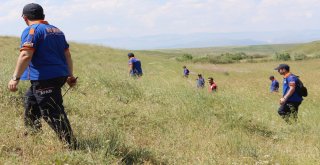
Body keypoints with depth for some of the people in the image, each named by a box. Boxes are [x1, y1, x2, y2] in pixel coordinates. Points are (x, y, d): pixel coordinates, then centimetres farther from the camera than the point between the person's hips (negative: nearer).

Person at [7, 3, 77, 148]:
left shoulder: (31, 30, -8)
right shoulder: (57, 31, 17)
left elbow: (25, 55, -21)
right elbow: (67, 55, 19)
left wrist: (15, 78, -20)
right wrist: (70, 76, 24)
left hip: (44, 78, -10)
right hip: (60, 75, 10)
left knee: (53, 113, -7)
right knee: (31, 100, 27)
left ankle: (71, 146, -7)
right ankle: (32, 135, 39)